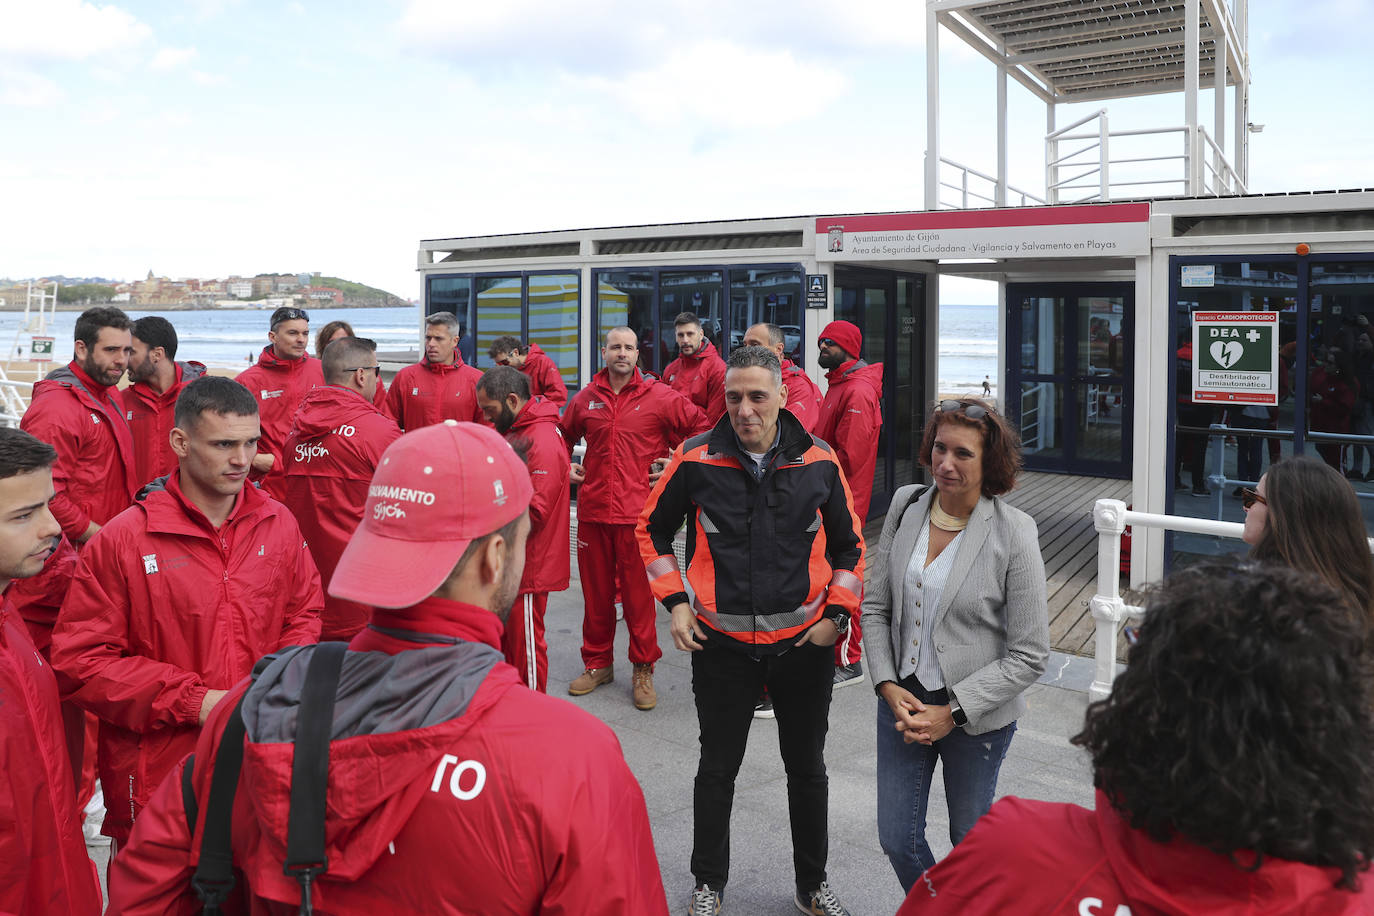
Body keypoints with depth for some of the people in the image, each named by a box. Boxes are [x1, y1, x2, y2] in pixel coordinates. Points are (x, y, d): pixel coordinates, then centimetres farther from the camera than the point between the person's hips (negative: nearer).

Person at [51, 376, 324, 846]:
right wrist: (192, 701, -15)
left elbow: (304, 614, 12)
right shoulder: (122, 541, -10)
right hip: (157, 774, -3)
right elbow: (79, 661, -9)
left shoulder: (279, 523, 2)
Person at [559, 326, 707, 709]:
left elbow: (702, 428, 3)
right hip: (592, 509, 3)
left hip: (638, 511, -3)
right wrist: (565, 467, 13)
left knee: (638, 592, 1)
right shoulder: (586, 398, 9)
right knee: (596, 591, 12)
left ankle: (643, 670, 16)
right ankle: (598, 663, 27)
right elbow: (563, 435, 27)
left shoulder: (659, 397, -2)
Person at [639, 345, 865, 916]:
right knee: (717, 770, 13)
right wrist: (675, 601, -3)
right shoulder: (696, 461, -9)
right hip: (723, 644, -1)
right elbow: (653, 530, 6)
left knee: (807, 769, 16)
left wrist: (837, 612, -2)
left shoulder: (819, 463, -5)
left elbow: (850, 545, 8)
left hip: (804, 642, 1)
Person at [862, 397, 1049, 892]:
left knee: (970, 839, 16)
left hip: (976, 716, -3)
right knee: (897, 838, 13)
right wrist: (887, 685, -8)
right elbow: (875, 605, 3)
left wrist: (952, 712, -16)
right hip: (903, 698, 4)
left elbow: (1029, 655, -14)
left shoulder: (1014, 533, -16)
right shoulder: (905, 505, -4)